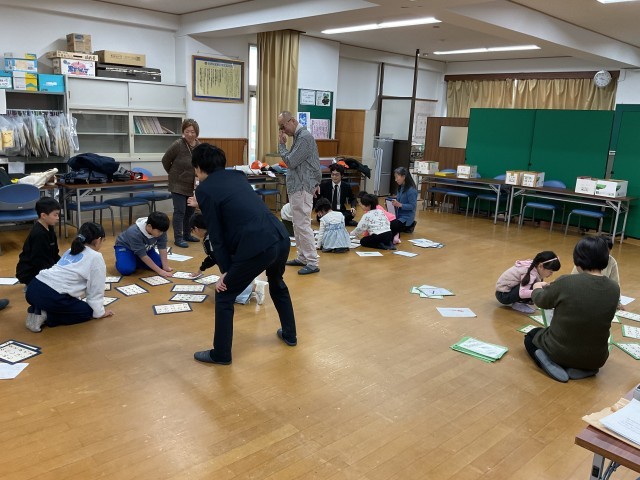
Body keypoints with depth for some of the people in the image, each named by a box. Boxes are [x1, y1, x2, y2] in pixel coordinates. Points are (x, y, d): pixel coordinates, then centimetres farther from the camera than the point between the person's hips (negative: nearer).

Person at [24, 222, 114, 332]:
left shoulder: (71, 251, 24)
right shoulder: (96, 257, 1)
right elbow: (95, 289, 4)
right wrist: (99, 312, 18)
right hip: (51, 296, -8)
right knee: (88, 311, 13)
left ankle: (39, 311, 9)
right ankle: (46, 317, -1)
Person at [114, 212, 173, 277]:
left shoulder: (161, 230, -27)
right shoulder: (135, 233, -40)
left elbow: (162, 248, -23)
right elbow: (143, 256, -37)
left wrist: (165, 267, -30)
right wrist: (160, 271, -38)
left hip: (145, 248, 5)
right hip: (125, 247, -5)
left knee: (159, 264, -13)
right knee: (126, 270, -30)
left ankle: (136, 261, 8)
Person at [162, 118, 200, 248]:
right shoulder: (177, 145, -17)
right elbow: (165, 161, -4)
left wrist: (198, 177, 2)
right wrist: (174, 174, 6)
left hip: (192, 185, 6)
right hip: (178, 184, -6)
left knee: (190, 211, 14)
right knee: (180, 211, -3)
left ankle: (186, 235, 28)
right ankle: (178, 238, 6)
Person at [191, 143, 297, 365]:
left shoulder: (204, 189, 1)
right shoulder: (237, 175, 19)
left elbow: (216, 235, 1)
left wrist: (225, 270, 7)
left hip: (256, 247, -7)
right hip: (281, 238, 7)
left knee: (224, 296, 13)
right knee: (277, 284, 34)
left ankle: (221, 354, 24)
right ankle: (289, 334, 47)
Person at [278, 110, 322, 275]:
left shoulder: (304, 137, -15)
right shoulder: (299, 136, 15)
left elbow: (290, 161, -18)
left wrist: (281, 144, -5)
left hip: (302, 188, -10)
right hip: (297, 187, 10)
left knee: (303, 225, -9)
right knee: (298, 225, 14)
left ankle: (312, 263, -6)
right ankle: (302, 257, 22)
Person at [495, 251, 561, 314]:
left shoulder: (535, 267, -4)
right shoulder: (531, 273, -28)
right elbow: (522, 293, -39)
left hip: (511, 288, 9)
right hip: (503, 294, -9)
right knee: (534, 286, -26)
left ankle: (519, 301, 5)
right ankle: (518, 304, -10)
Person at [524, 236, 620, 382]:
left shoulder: (566, 282, -23)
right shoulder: (614, 289, -11)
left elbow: (541, 301, -5)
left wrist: (537, 288, 20)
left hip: (559, 351, -3)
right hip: (596, 358, 4)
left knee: (531, 336, 28)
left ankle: (551, 363, -2)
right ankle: (585, 368, 9)